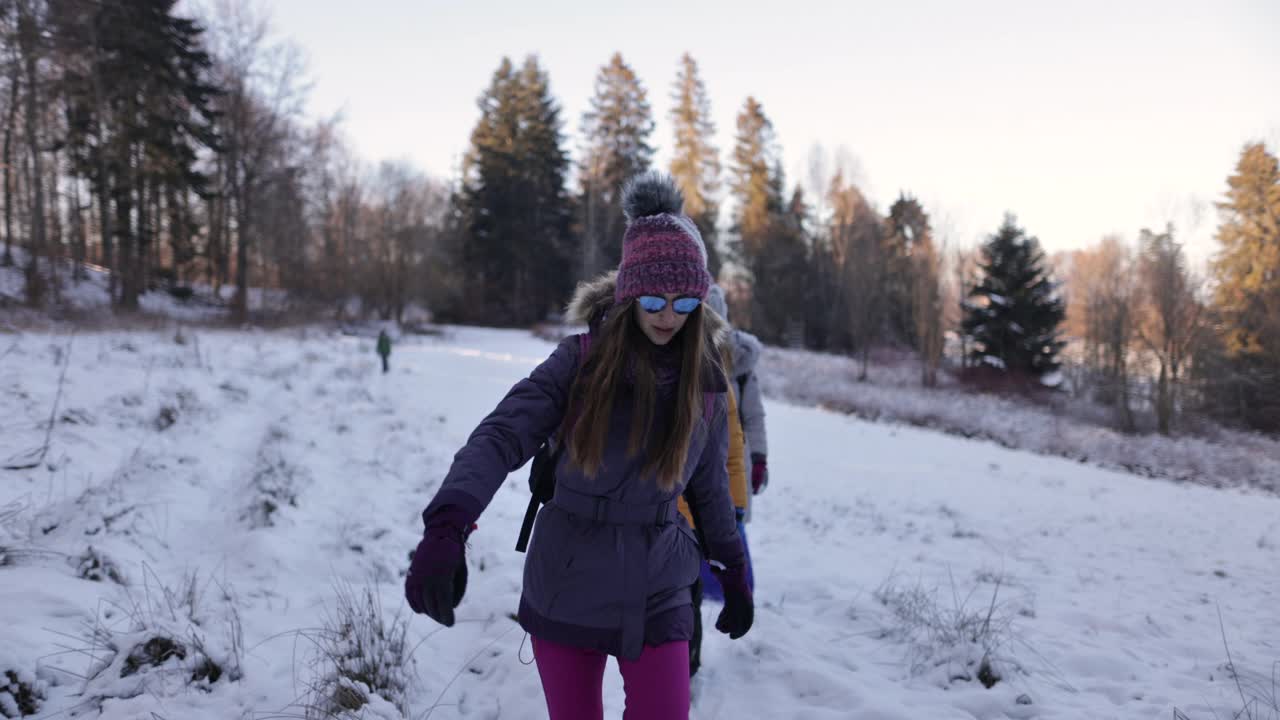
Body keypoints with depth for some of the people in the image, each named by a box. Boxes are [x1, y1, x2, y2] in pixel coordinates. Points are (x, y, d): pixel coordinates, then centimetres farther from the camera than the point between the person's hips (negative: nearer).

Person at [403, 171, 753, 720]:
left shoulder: (703, 383, -4)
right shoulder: (580, 360, -13)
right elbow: (500, 437, -24)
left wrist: (733, 572, 15)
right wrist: (446, 527, -40)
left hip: (656, 596, 1)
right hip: (565, 592, -1)